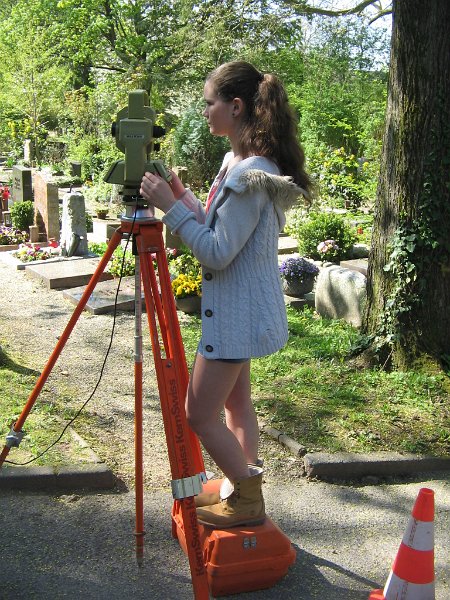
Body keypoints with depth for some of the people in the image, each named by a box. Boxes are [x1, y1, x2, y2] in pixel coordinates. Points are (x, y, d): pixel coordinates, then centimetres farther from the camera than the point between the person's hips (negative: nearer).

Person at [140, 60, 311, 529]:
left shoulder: (251, 174, -23)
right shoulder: (237, 162, 9)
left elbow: (218, 252, -23)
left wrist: (170, 206, -20)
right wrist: (181, 196, 5)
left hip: (239, 311, -10)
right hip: (236, 308, 10)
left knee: (199, 414, 0)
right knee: (235, 403, 19)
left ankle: (247, 500, 15)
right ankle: (239, 488, 33)